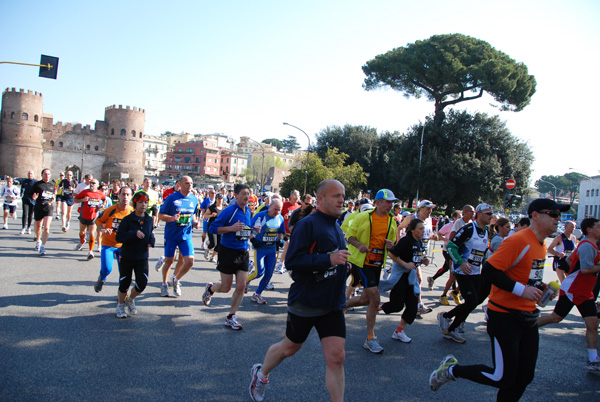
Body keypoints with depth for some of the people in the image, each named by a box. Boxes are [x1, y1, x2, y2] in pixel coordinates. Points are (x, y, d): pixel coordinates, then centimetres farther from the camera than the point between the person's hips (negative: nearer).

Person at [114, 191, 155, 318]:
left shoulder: (150, 220, 1)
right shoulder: (127, 220, -12)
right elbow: (118, 237, -16)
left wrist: (151, 241, -2)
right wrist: (134, 233, -28)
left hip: (142, 257, 3)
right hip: (127, 257, -3)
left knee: (142, 284, -2)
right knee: (124, 284, 7)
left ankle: (130, 299, 29)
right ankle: (120, 305, 34)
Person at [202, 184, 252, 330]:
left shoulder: (248, 211, 8)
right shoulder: (229, 211, -14)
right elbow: (213, 228, -15)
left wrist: (249, 232, 7)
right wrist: (232, 228, -26)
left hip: (243, 253, 6)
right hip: (228, 252, -6)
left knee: (241, 287, -1)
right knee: (225, 288, 4)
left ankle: (231, 318, 13)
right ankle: (210, 288, 39)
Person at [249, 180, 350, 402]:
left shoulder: (337, 227, 10)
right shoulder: (308, 224, -17)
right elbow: (291, 260, -26)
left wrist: (341, 263, 9)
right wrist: (329, 260, -30)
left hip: (332, 305, 6)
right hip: (306, 302, -6)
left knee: (336, 358, -1)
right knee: (289, 347, 15)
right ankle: (261, 373, 44)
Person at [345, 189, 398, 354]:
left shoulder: (392, 220, 8)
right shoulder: (364, 217, -9)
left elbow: (392, 240, 18)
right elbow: (350, 235, -3)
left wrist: (390, 245, -6)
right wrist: (359, 245, -23)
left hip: (377, 264, 7)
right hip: (361, 261, -7)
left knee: (366, 299, 12)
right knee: (375, 299, -13)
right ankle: (370, 339, -1)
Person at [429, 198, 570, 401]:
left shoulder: (542, 244, 12)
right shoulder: (518, 241, -19)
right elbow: (489, 271, -24)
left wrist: (540, 288, 10)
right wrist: (521, 290, -24)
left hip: (527, 317, 9)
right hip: (504, 317, -9)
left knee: (525, 376, 11)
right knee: (503, 378, -4)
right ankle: (451, 369, 15)